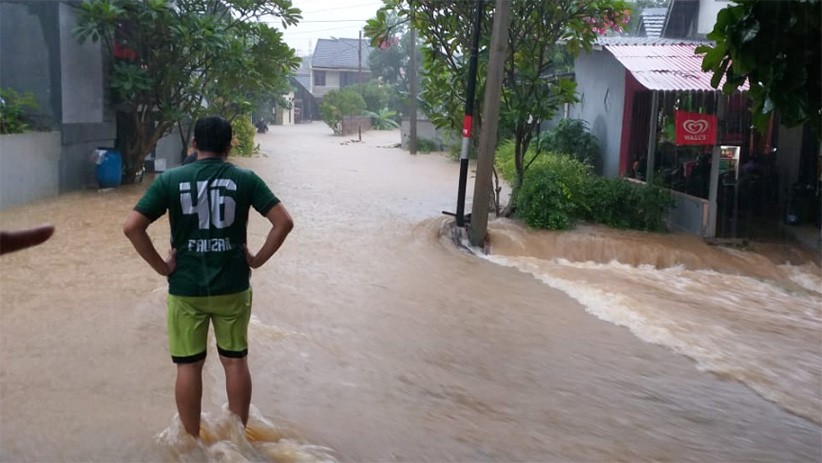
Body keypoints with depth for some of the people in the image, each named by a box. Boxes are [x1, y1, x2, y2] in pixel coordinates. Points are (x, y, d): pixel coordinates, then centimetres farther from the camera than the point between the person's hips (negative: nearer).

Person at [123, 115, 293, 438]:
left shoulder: (170, 179, -5)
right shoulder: (245, 179, -4)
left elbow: (132, 227, -11)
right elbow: (284, 222, -9)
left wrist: (162, 266, -4)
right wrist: (258, 259, -1)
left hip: (186, 288, 0)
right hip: (233, 287, 1)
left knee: (188, 365, 10)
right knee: (235, 360, 13)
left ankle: (192, 443, 21)